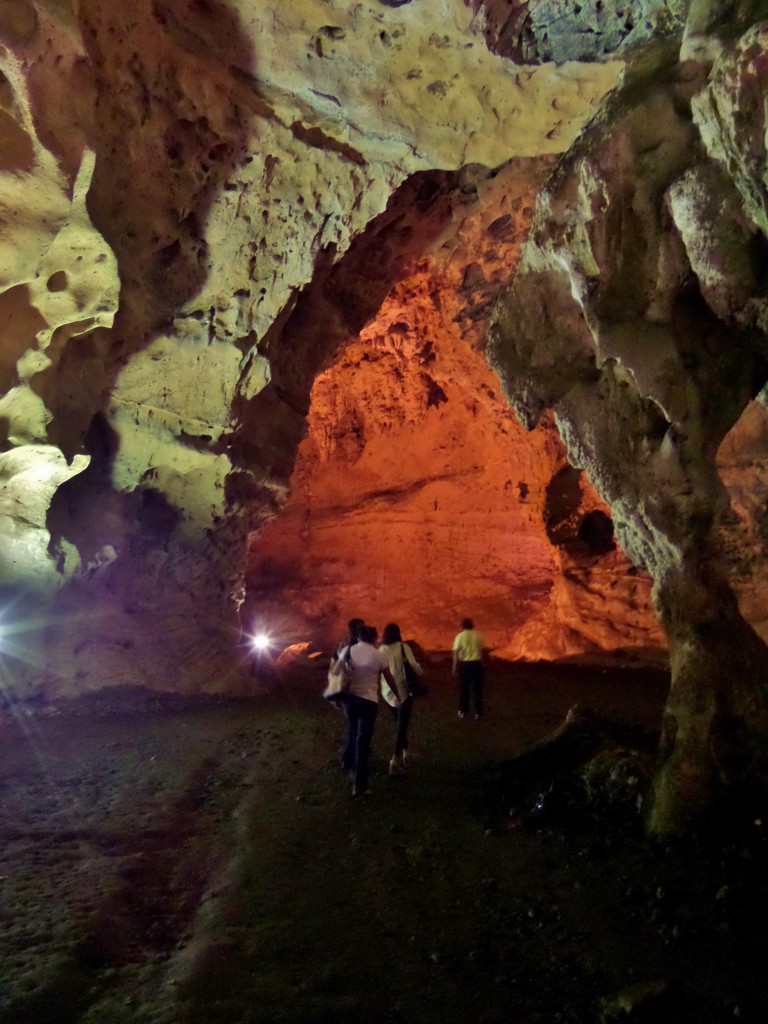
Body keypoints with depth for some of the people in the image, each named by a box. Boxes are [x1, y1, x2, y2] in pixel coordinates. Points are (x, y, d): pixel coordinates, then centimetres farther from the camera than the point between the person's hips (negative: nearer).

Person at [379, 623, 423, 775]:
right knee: (402, 725, -2)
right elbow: (413, 665, -15)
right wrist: (421, 671, 6)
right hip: (402, 690, -5)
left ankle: (404, 753, 30)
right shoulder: (403, 647, -11)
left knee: (400, 723, 22)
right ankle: (395, 760, -12)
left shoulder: (381, 650, 0)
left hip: (388, 692, 5)